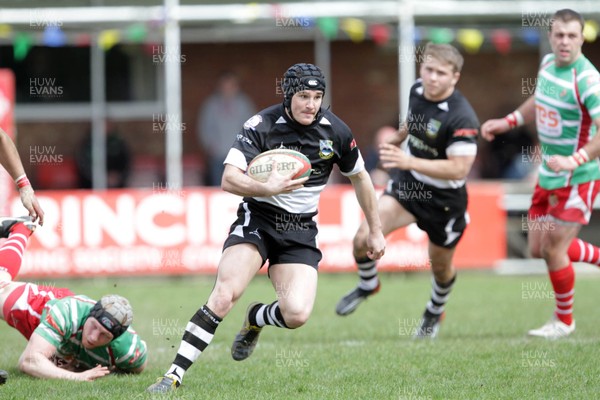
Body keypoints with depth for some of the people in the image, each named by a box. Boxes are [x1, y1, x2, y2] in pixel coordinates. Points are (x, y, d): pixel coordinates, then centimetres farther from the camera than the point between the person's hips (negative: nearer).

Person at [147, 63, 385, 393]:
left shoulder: (335, 131, -3)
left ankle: (256, 319, 20)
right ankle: (174, 374, -20)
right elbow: (229, 179, -21)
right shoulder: (262, 125, -14)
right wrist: (268, 189, -39)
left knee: (297, 314, -18)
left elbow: (360, 177, 15)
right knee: (225, 293, -26)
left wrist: (375, 230, 19)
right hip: (257, 220, -3)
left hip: (301, 231, 3)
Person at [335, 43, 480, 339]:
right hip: (407, 183, 4)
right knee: (364, 238, -15)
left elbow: (458, 169, -32)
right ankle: (367, 284, 18)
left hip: (444, 200, -4)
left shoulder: (462, 119, -28)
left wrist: (409, 161, -38)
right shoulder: (417, 90, -7)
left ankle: (435, 312, 49)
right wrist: (396, 140, 34)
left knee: (441, 267, 16)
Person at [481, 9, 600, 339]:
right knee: (539, 248, 12)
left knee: (553, 250, -5)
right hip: (548, 173, 8)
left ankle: (564, 321, 17)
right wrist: (507, 122, 15)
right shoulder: (548, 64, 2)